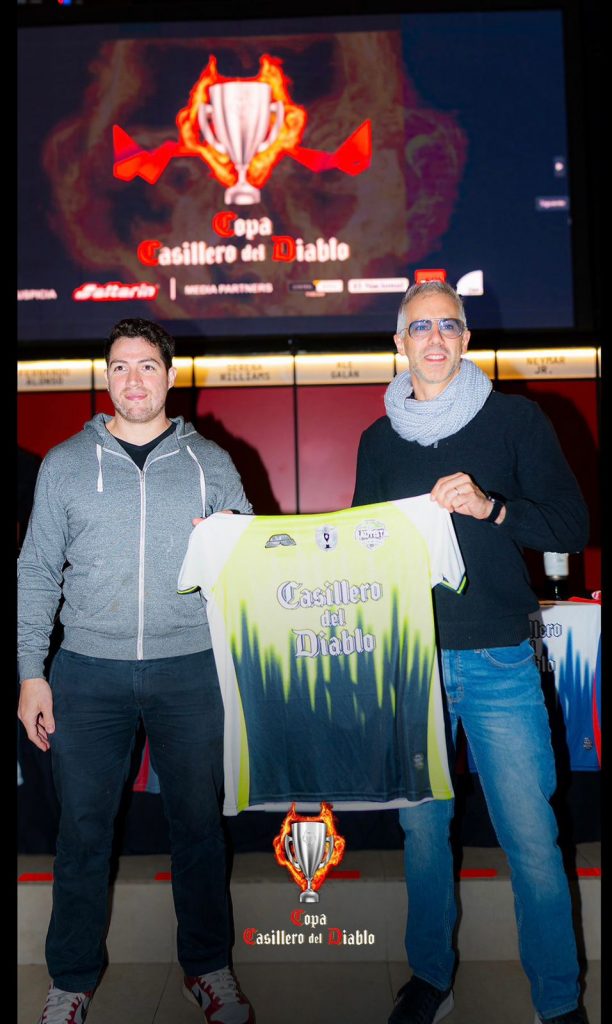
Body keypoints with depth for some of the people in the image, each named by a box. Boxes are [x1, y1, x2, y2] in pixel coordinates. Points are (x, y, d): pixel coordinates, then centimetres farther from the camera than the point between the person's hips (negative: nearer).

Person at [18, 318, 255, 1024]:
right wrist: (31, 672, 2)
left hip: (189, 668, 0)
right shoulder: (65, 463, 7)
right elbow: (38, 572, 7)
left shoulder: (211, 462, 7)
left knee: (198, 821, 10)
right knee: (82, 827, 9)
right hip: (89, 672, 0)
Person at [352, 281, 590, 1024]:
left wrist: (489, 508, -16)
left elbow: (572, 526, -2)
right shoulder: (379, 440, 11)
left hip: (498, 661, -2)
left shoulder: (514, 419, 3)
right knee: (421, 826, 12)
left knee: (530, 837, 2)